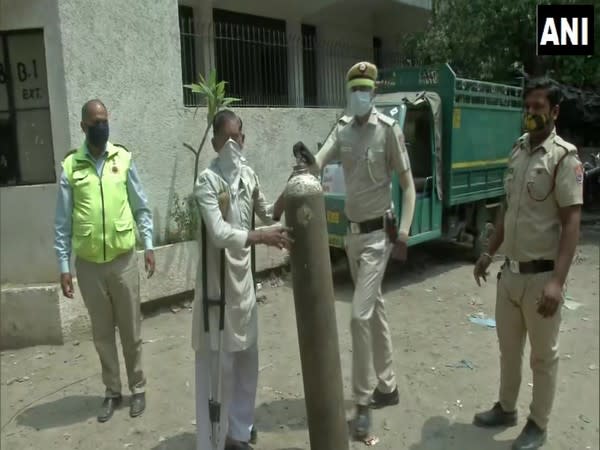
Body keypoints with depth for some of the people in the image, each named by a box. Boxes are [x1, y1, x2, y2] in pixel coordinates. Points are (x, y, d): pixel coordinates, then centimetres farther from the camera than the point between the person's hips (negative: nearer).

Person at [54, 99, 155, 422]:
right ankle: (112, 391, 29)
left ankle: (137, 388, 26)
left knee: (131, 329, 10)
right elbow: (63, 221, 0)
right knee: (102, 332, 13)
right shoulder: (70, 166, -2)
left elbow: (141, 207, 3)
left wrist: (148, 245, -5)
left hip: (123, 259, 0)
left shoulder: (123, 159, -1)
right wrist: (63, 266, -2)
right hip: (88, 264, 1)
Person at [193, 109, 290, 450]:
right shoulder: (207, 181, -15)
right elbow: (220, 234, -26)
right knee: (218, 361, 0)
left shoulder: (249, 176, 5)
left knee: (247, 357, 15)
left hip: (244, 277, 7)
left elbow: (268, 215, 18)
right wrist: (262, 237, -31)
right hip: (218, 281, -7)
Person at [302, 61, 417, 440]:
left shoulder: (389, 130, -11)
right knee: (375, 310, 15)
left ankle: (363, 403, 4)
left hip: (377, 234, -6)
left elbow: (408, 184, -8)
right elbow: (318, 163, -9)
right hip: (352, 233, 6)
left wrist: (404, 234, -16)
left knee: (361, 315, -10)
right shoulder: (343, 129, 6)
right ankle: (388, 387, 31)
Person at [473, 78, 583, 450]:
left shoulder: (564, 156, -13)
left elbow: (572, 222, -18)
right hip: (510, 271, 7)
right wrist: (490, 253, 17)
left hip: (541, 276, -7)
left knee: (544, 355, 10)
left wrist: (557, 281, -26)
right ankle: (506, 408, 38)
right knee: (509, 347, 20)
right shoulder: (517, 151, 8)